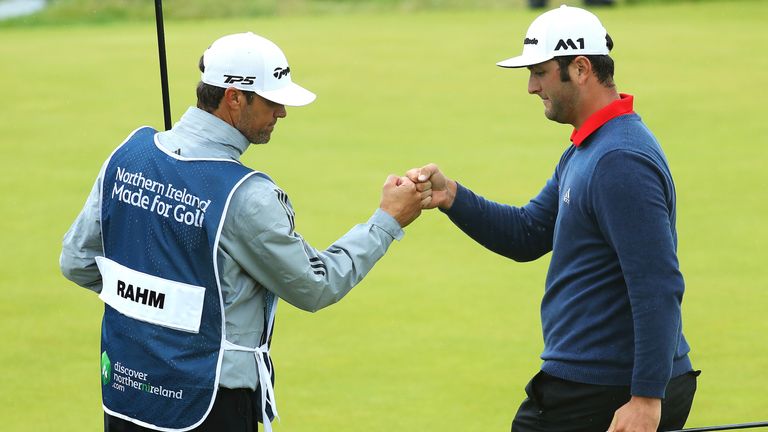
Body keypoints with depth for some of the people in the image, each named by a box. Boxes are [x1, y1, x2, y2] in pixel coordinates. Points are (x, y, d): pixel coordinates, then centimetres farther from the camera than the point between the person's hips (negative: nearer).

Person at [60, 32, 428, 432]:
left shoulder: (130, 153, -1)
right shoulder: (246, 196, -19)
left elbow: (77, 262, 6)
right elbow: (315, 287, -7)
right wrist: (389, 220, 0)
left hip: (122, 386, 6)